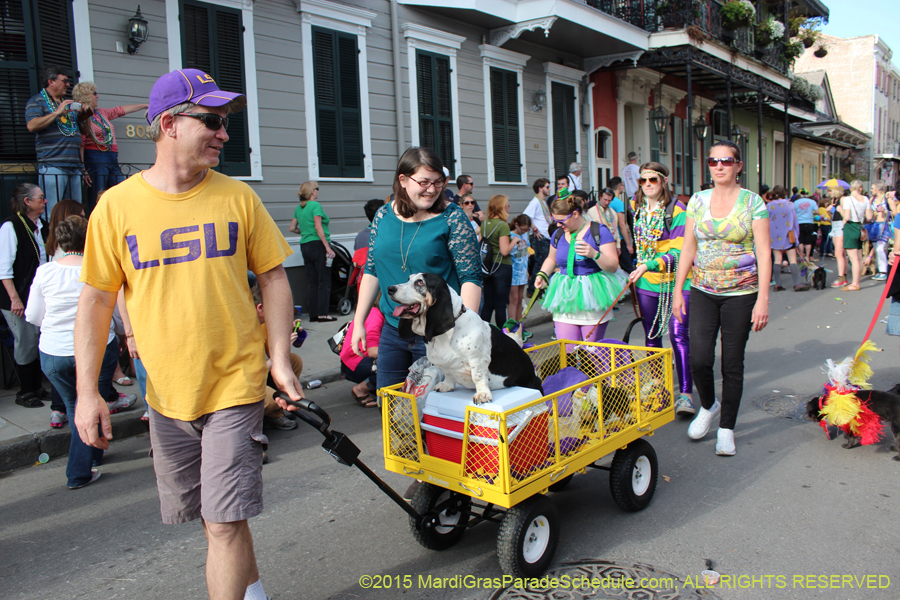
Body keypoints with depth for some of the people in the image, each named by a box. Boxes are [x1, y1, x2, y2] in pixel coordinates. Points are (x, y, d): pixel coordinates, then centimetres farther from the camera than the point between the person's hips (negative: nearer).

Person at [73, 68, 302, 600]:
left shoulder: (238, 197, -2)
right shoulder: (117, 205, -3)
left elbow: (274, 278, 2)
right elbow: (96, 300, 2)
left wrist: (281, 360, -5)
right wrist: (88, 391, -3)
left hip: (235, 382, -2)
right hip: (166, 391, 2)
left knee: (225, 522, -4)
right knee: (211, 515, 18)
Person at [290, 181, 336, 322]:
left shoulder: (298, 208, 13)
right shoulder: (315, 205, -9)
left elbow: (292, 228, 15)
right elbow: (318, 227, -18)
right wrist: (328, 247, -19)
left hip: (305, 246, 8)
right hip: (318, 244, -7)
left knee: (311, 282, 10)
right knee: (324, 281, -3)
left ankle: (313, 314, 11)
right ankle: (322, 314, -4)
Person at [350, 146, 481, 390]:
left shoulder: (452, 218, -8)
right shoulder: (383, 216, 4)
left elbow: (471, 277, -10)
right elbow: (371, 271, 12)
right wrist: (358, 322, 10)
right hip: (392, 331, 5)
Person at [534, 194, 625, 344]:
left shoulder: (599, 231, -4)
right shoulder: (558, 235, 10)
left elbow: (613, 266, -8)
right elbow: (551, 259, 30)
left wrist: (594, 254, -25)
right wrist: (542, 274, 11)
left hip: (593, 298, -4)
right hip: (565, 300, 4)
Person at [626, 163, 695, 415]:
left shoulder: (676, 210, -14)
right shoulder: (637, 207, 5)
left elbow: (679, 252, -21)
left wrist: (650, 265, -33)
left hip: (676, 280, -5)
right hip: (646, 280, 6)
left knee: (678, 335, -12)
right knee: (651, 336, 11)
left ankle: (685, 393, -8)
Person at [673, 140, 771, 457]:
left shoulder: (753, 202, -3)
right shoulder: (698, 200, 6)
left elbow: (763, 253, -6)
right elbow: (688, 248, 9)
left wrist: (762, 298, -13)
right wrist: (678, 291, 5)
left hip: (740, 293, -2)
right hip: (703, 291, 2)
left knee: (732, 363, 4)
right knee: (699, 358, -8)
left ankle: (726, 428, 19)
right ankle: (707, 406, 23)